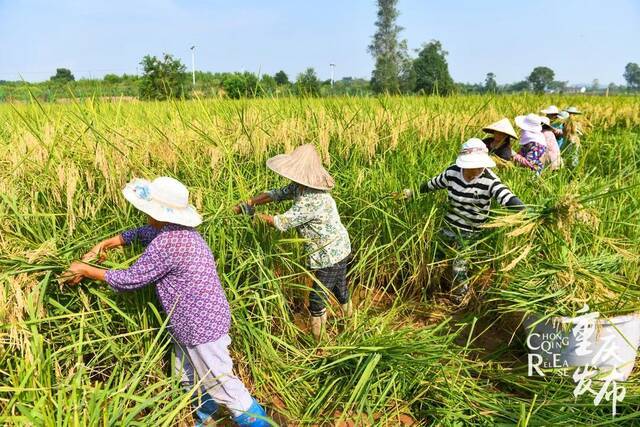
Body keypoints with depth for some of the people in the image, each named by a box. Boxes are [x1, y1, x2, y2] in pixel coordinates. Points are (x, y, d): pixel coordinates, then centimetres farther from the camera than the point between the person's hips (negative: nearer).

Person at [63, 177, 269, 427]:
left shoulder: (167, 243, -29)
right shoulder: (178, 229, 1)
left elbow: (130, 280, -18)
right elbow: (140, 233, 21)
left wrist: (86, 270, -6)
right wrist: (105, 244, 14)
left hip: (202, 327, -10)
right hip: (189, 323, 10)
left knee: (222, 385, 6)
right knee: (188, 379, 27)